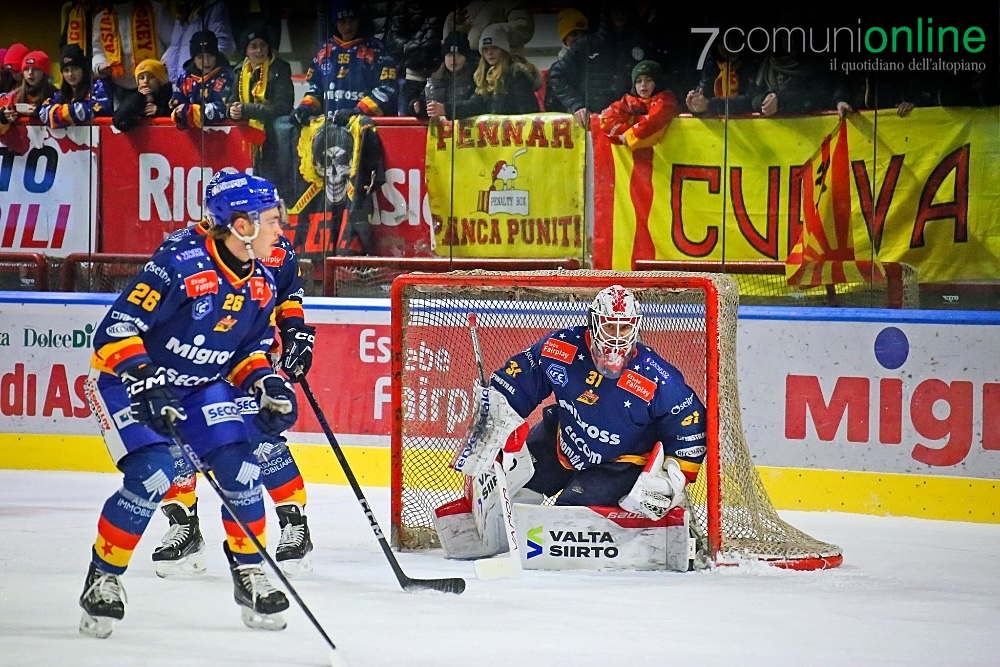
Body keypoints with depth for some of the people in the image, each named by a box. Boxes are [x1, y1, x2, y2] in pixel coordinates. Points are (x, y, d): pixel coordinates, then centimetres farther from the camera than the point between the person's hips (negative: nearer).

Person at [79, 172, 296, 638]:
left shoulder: (262, 284, -4)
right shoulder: (180, 266, -27)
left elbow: (249, 348, 11)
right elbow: (116, 329, -26)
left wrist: (265, 382, -8)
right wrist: (146, 384, -35)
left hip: (201, 387, 6)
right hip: (127, 379, -6)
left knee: (240, 469, -9)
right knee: (151, 476, -22)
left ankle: (249, 573, 10)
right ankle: (103, 578, -4)